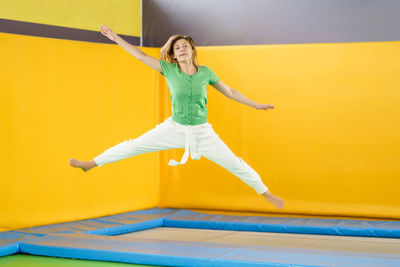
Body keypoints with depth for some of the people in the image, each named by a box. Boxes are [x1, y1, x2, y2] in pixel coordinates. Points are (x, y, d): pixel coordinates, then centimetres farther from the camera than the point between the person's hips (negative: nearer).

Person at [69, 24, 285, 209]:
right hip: (174, 129, 0)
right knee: (134, 146, -1)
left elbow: (230, 92, 5)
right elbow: (141, 56, -6)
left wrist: (257, 105, 8)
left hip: (202, 132, 0)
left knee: (234, 164, 2)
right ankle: (92, 163, 13)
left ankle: (265, 193, 20)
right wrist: (116, 38, -8)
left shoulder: (205, 72, -6)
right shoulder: (169, 69, -8)